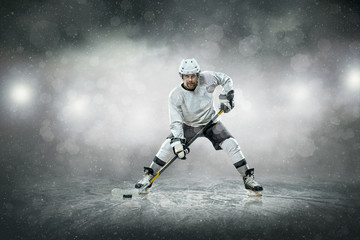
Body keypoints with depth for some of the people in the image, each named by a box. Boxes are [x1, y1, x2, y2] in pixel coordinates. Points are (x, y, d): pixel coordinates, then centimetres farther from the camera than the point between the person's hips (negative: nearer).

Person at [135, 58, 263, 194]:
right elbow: (176, 121, -25)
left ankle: (248, 178, -1)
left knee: (231, 145, -16)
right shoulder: (175, 95, -24)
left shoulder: (207, 78, -22)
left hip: (211, 123, 1)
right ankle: (148, 177, 0)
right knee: (168, 146, -16)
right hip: (189, 125, 0)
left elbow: (226, 79, -2)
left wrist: (226, 96, -14)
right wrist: (177, 142, -37)